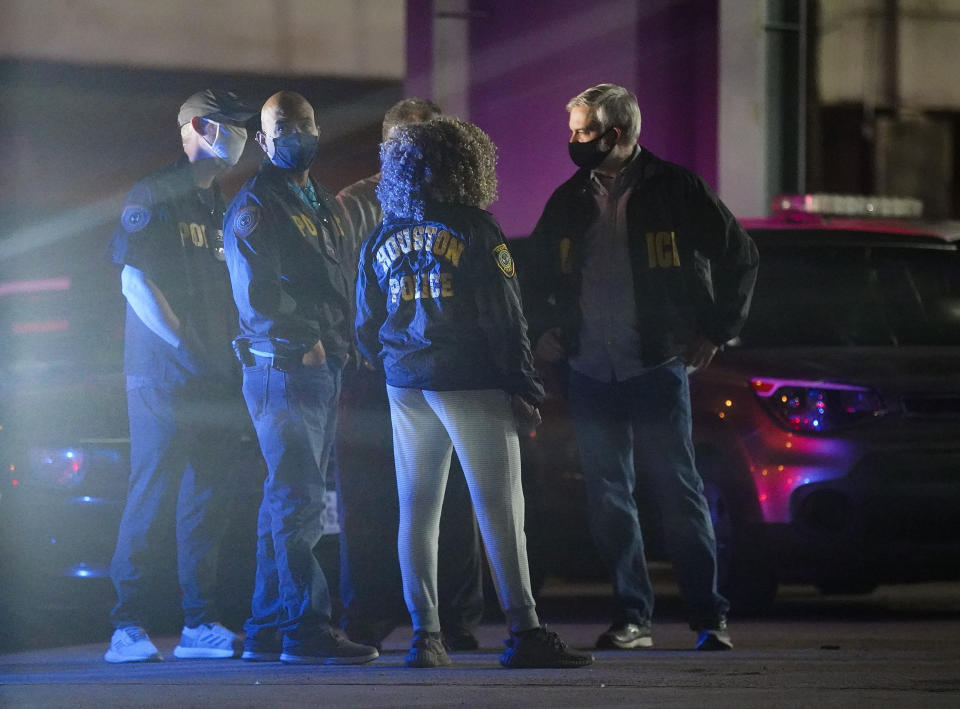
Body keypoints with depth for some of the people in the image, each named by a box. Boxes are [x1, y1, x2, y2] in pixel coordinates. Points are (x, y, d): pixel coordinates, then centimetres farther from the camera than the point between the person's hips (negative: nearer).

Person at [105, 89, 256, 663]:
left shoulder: (222, 206, 20)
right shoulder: (155, 196, -4)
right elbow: (134, 278, -11)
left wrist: (232, 356, 9)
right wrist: (183, 346, -16)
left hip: (216, 378, 8)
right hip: (164, 375, -7)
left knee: (210, 497, 5)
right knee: (153, 494, -9)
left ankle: (201, 623, 8)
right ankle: (129, 627, -8)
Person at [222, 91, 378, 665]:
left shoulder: (321, 204, 21)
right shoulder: (255, 206, -6)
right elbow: (256, 294, -15)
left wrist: (341, 347, 11)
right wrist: (304, 343, -17)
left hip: (323, 369, 9)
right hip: (282, 368, -9)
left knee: (289, 500, 10)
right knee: (298, 498, -12)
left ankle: (268, 630, 13)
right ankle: (307, 629, -15)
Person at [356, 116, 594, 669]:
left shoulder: (383, 240, 10)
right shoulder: (475, 229, -6)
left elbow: (367, 328, 12)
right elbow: (504, 316, -9)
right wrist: (523, 387, -5)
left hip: (406, 388, 5)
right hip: (472, 383, -5)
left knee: (417, 510, 7)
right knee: (500, 508, -6)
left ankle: (425, 635, 3)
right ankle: (525, 633, -10)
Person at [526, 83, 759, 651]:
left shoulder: (675, 190, -2)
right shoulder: (569, 201, 11)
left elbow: (740, 257, 4)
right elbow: (541, 276, 25)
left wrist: (717, 330, 1)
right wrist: (546, 327, 8)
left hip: (657, 369, -4)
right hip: (591, 375, 4)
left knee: (680, 494, -4)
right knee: (609, 501, 4)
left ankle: (711, 618, 1)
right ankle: (632, 618, 10)